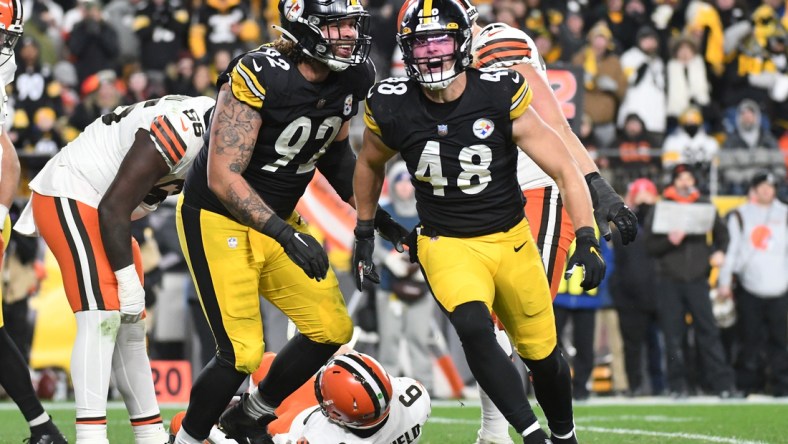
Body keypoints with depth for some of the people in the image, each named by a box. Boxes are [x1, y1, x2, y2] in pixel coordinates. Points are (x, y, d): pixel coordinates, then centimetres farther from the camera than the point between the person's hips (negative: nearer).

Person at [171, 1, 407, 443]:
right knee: (242, 353, -12)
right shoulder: (257, 76, -28)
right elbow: (223, 177, -29)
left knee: (332, 329, 7)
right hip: (219, 220, -8)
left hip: (278, 219, 8)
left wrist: (370, 212, 7)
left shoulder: (352, 79, -6)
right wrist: (286, 235, -34)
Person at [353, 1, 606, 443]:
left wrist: (587, 241, -24)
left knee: (543, 355, 10)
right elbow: (370, 165, 12)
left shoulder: (500, 97, -17)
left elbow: (565, 170, -14)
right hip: (448, 244, -1)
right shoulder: (394, 108, -11)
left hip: (512, 239, 1)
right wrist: (365, 236, 16)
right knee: (474, 328, -29)